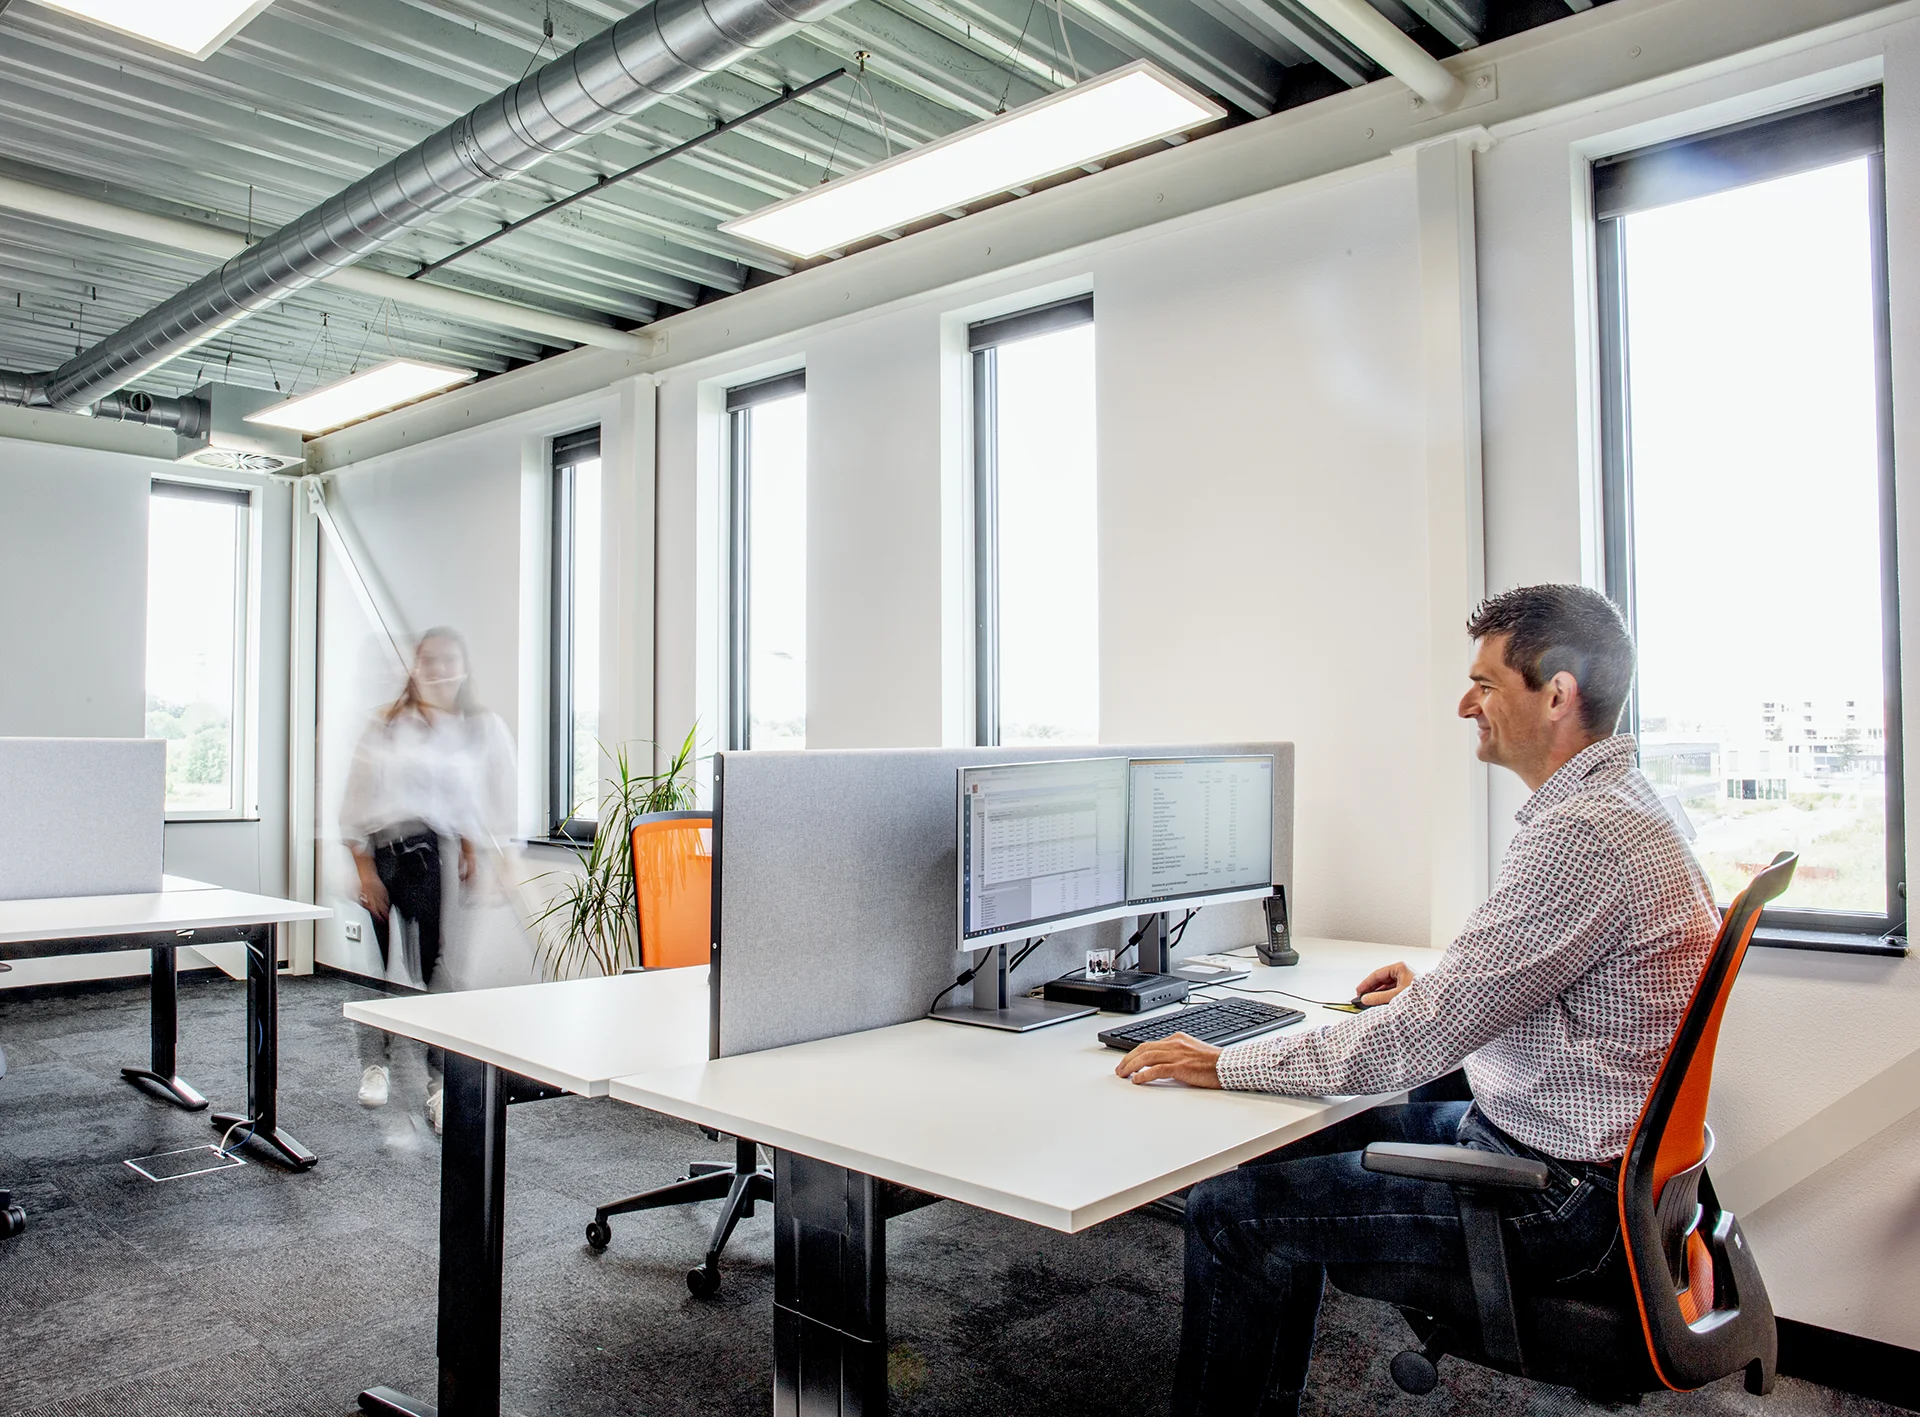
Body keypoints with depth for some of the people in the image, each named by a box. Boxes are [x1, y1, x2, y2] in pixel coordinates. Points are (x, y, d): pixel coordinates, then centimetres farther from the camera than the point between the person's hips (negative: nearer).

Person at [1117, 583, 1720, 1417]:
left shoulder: (1583, 834, -26)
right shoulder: (1619, 802, 8)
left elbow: (1419, 1040, -26)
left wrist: (1226, 1066, -19)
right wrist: (1435, 990, 13)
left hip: (1561, 1194, -11)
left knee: (1230, 1211, -10)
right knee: (1290, 1145, 17)